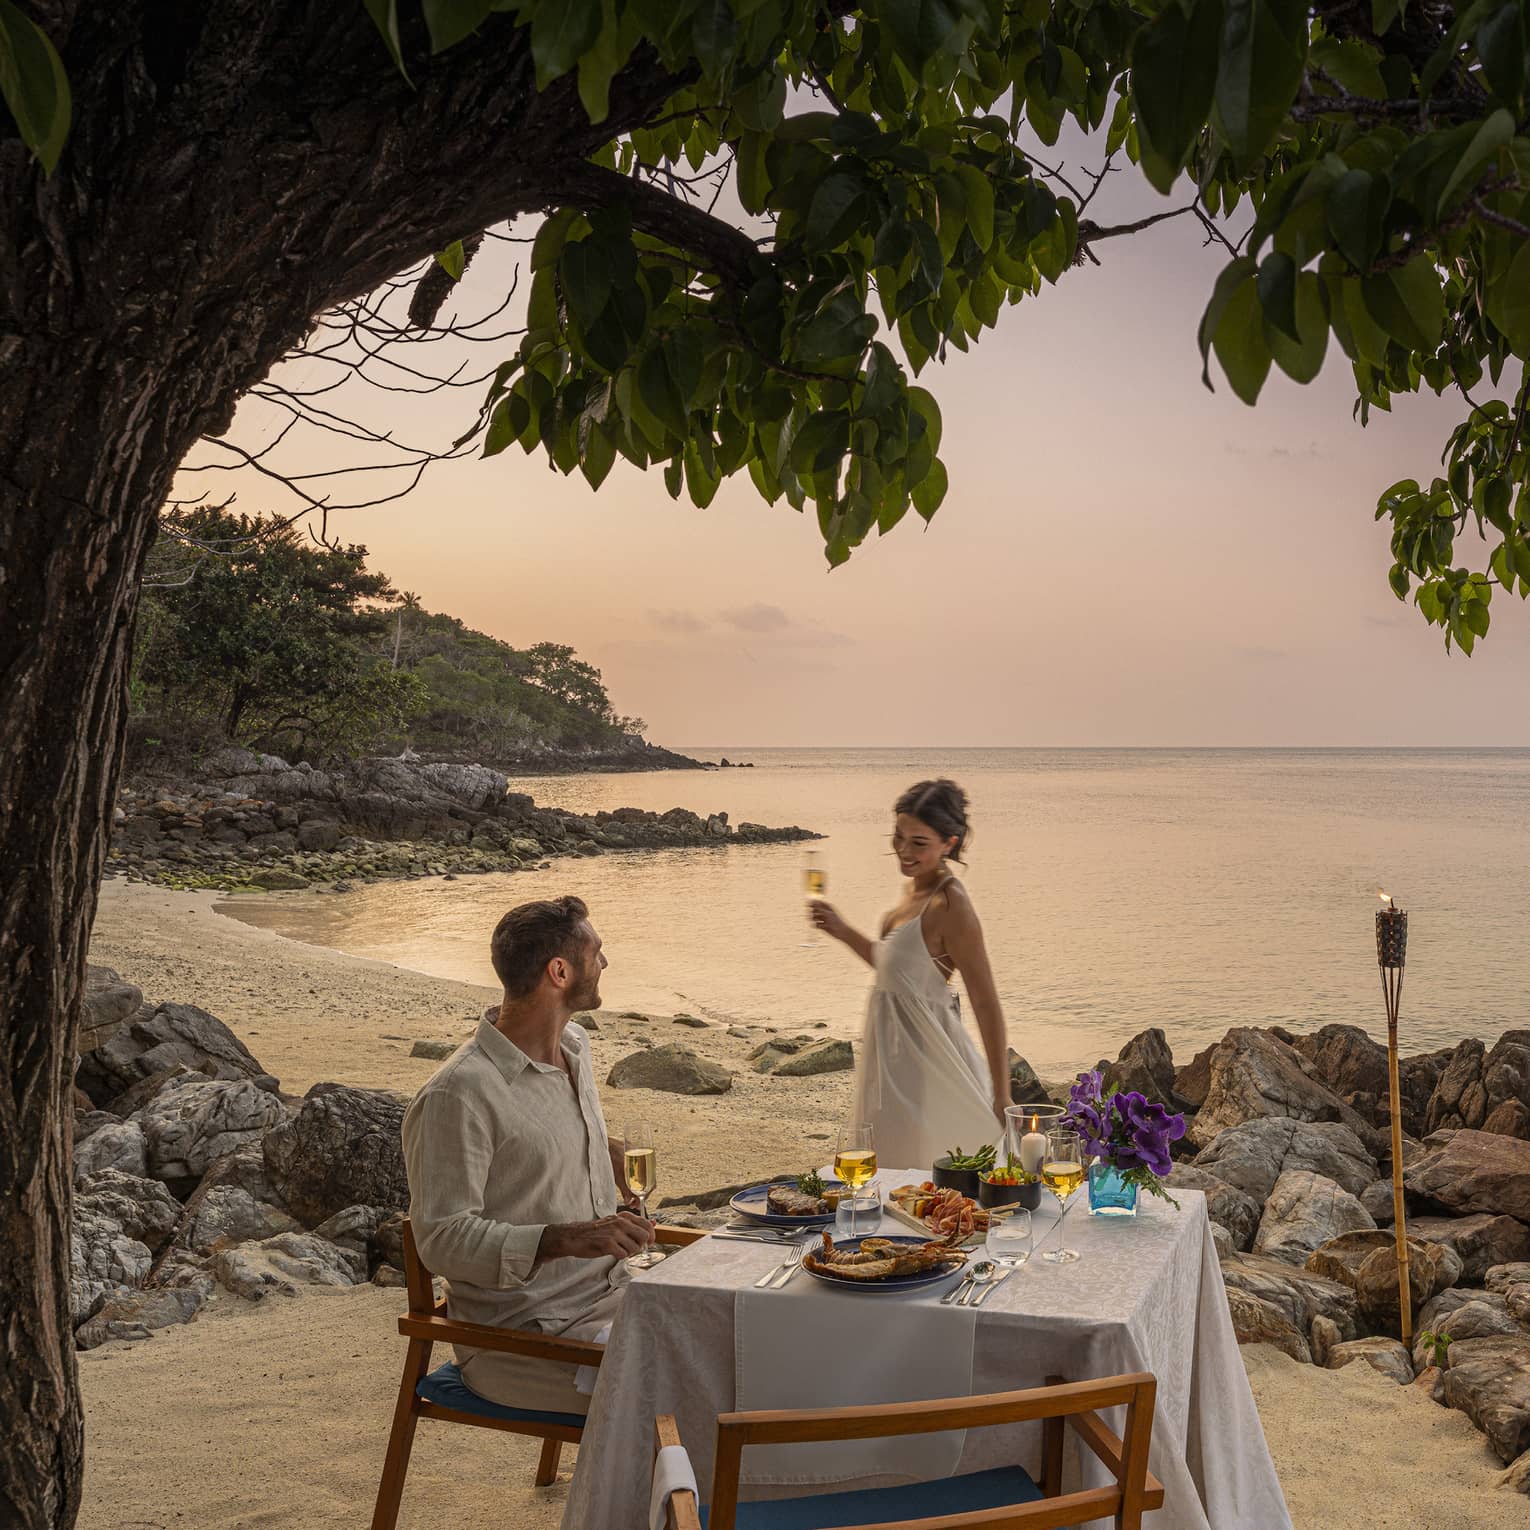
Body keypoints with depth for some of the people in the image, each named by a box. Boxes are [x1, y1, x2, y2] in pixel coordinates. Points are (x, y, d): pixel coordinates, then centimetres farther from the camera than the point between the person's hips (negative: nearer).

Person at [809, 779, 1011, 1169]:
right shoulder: (917, 890, 7)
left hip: (926, 1059, -9)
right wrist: (842, 931, 16)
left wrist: (1001, 1098, -22)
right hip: (896, 1052, 9)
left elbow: (987, 1006, -21)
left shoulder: (951, 906, -20)